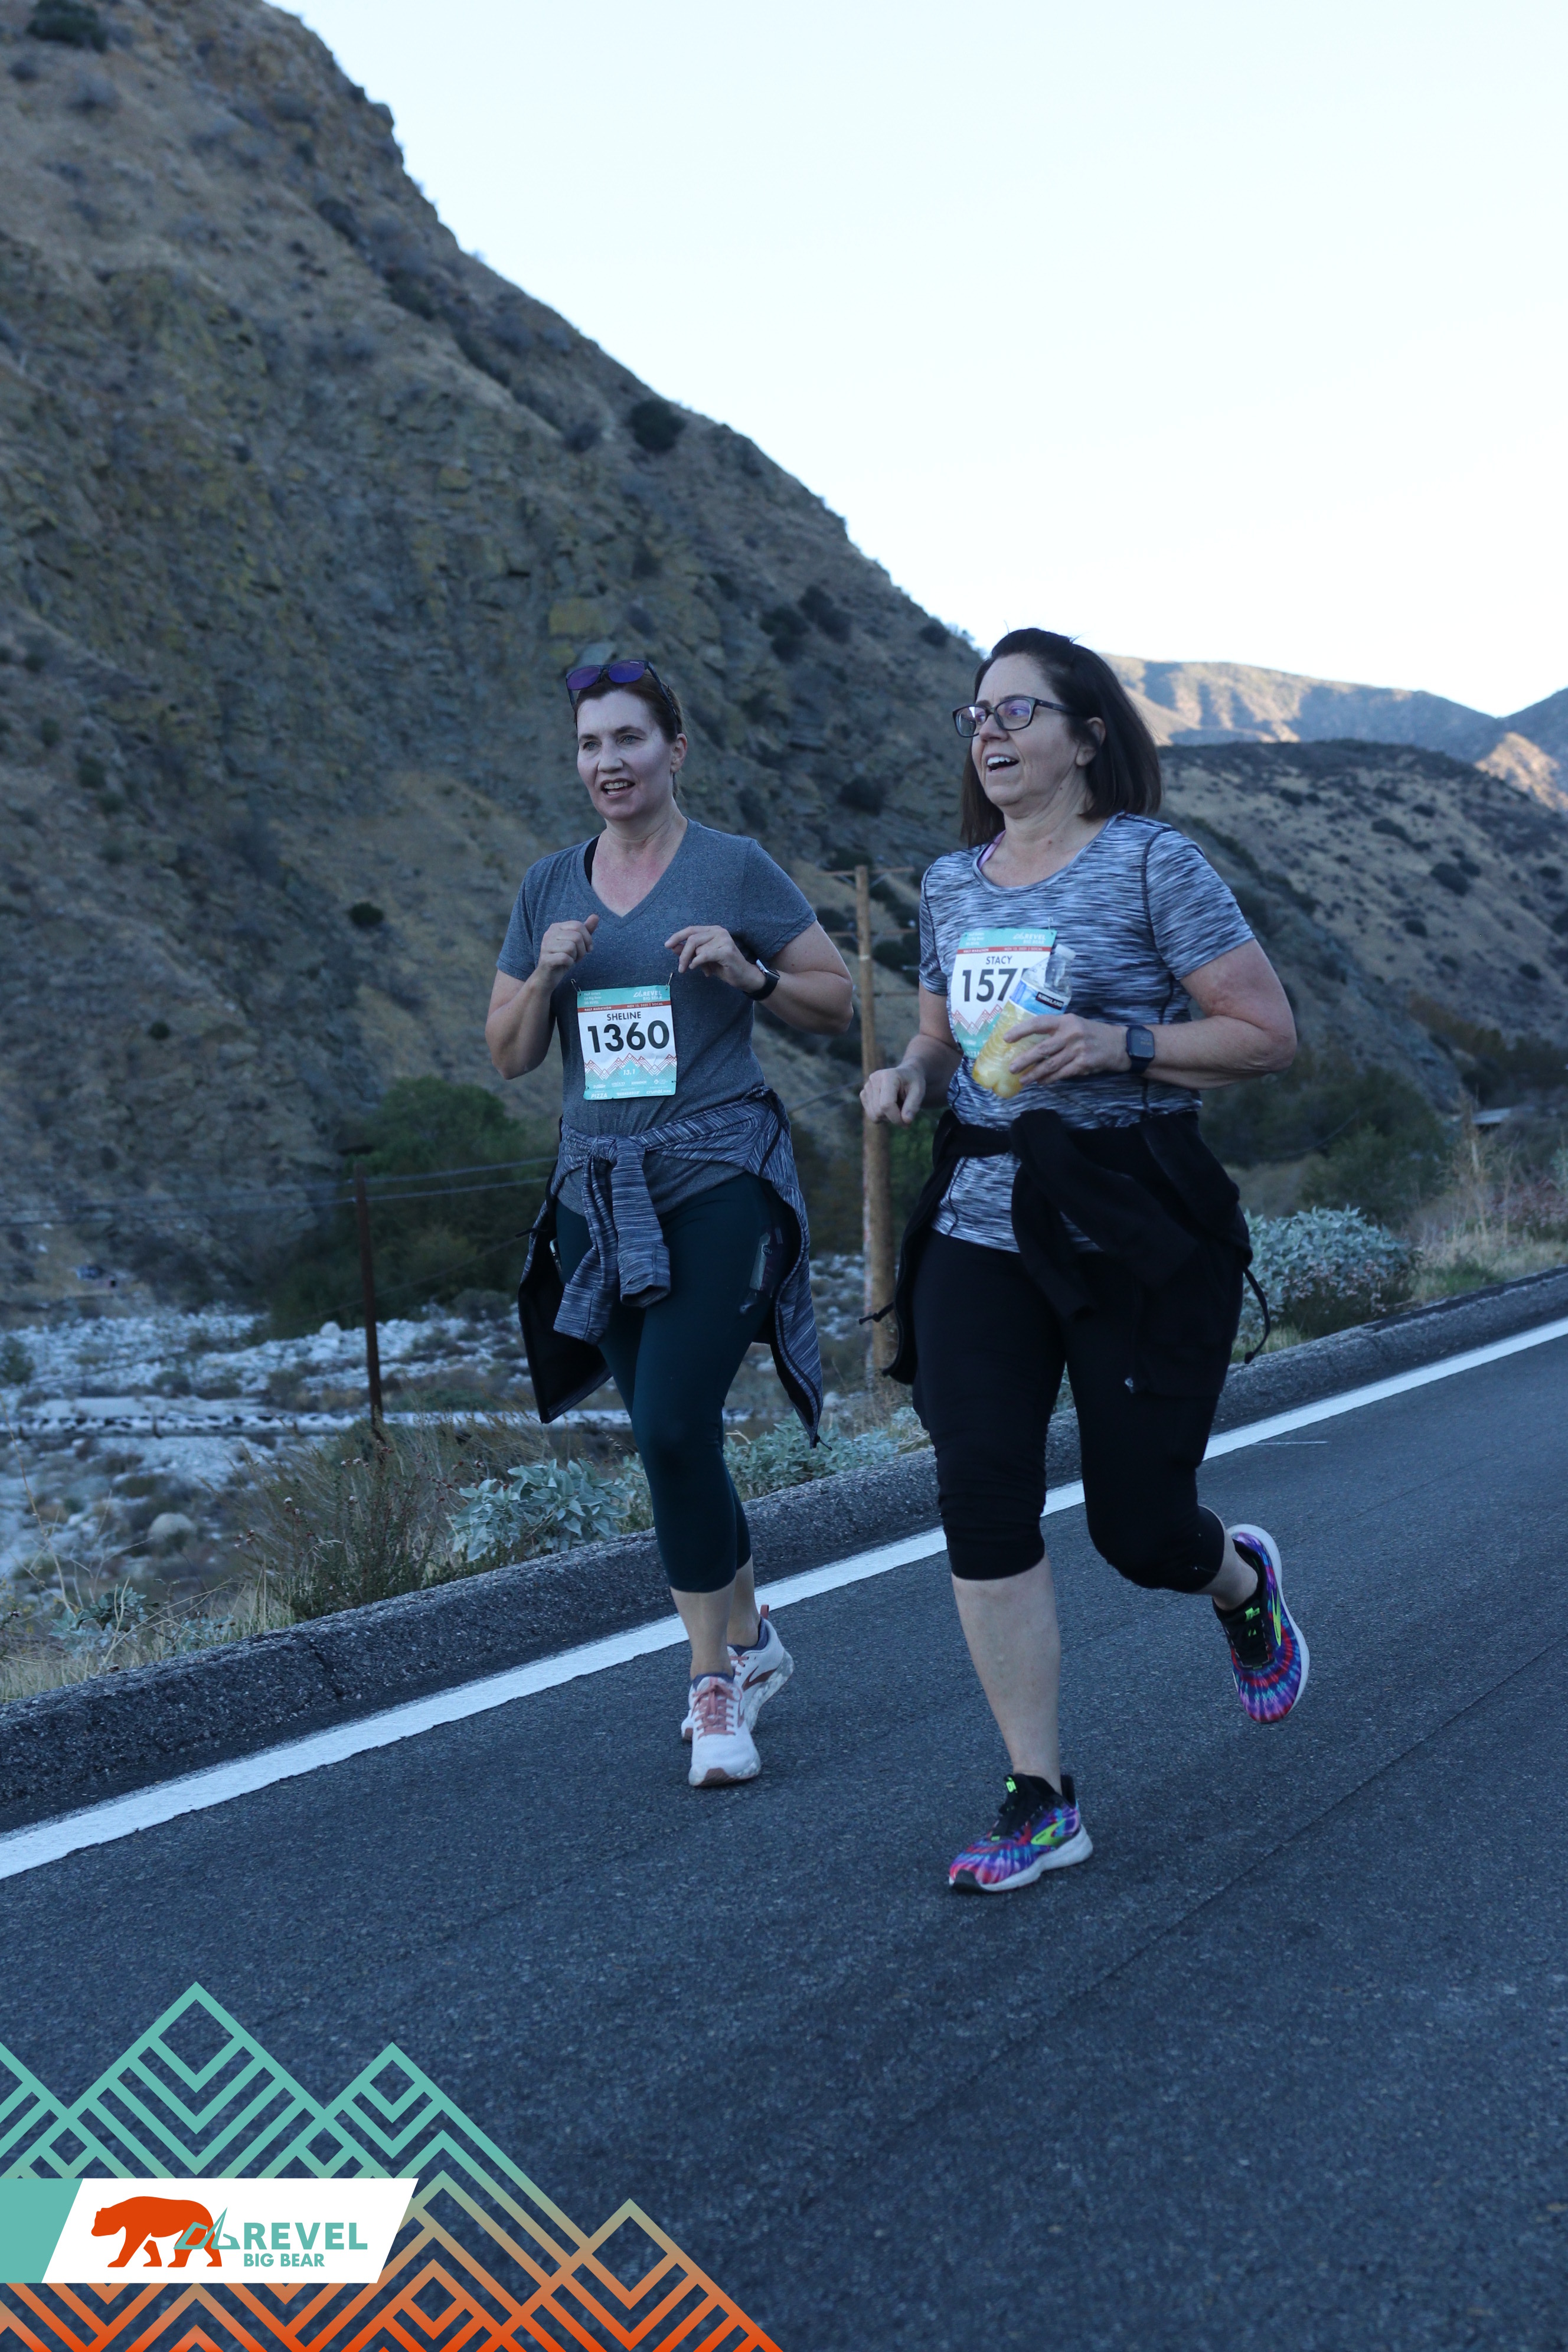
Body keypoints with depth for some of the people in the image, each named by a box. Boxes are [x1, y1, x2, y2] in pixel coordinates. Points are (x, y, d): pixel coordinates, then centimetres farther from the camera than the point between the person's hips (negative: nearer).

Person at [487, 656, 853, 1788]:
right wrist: (545, 973, -7)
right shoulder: (550, 887, 11)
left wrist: (749, 972, -14)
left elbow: (840, 1001, 3)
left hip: (716, 1181, -5)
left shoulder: (737, 869, -1)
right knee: (673, 1442, 10)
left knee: (674, 1428, -16)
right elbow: (508, 1056, 11)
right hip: (599, 1188, 5)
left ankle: (715, 1679, 0)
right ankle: (749, 1639, 30)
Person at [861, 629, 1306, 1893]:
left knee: (1138, 1526, 0)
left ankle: (1244, 1580, 39)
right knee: (981, 1502, -7)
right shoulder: (951, 881, 12)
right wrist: (910, 1070, 3)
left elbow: (1270, 1034, -7)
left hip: (1132, 1222, -5)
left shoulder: (1152, 861, -6)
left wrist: (1119, 1045, -20)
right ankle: (1040, 1802, 3)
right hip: (979, 1220, 5)